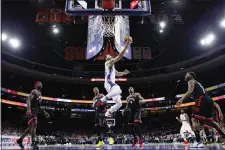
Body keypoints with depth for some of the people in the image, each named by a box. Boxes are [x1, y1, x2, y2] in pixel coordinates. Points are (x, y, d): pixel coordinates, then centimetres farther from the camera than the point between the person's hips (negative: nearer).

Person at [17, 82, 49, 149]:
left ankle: (20, 140, 21)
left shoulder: (39, 94, 24)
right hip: (32, 110, -10)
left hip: (35, 112, 10)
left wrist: (44, 112, 24)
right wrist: (28, 109, -31)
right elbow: (28, 99, -17)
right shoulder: (34, 91, -3)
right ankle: (33, 142, -22)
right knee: (34, 125, -19)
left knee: (30, 127, 11)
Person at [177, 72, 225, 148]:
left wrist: (182, 99, -20)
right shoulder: (197, 83, 33)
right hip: (209, 100, 9)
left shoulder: (191, 81, 7)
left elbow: (190, 91, -13)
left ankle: (198, 142, -18)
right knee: (209, 120, 24)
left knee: (194, 119, -10)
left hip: (202, 100, -9)